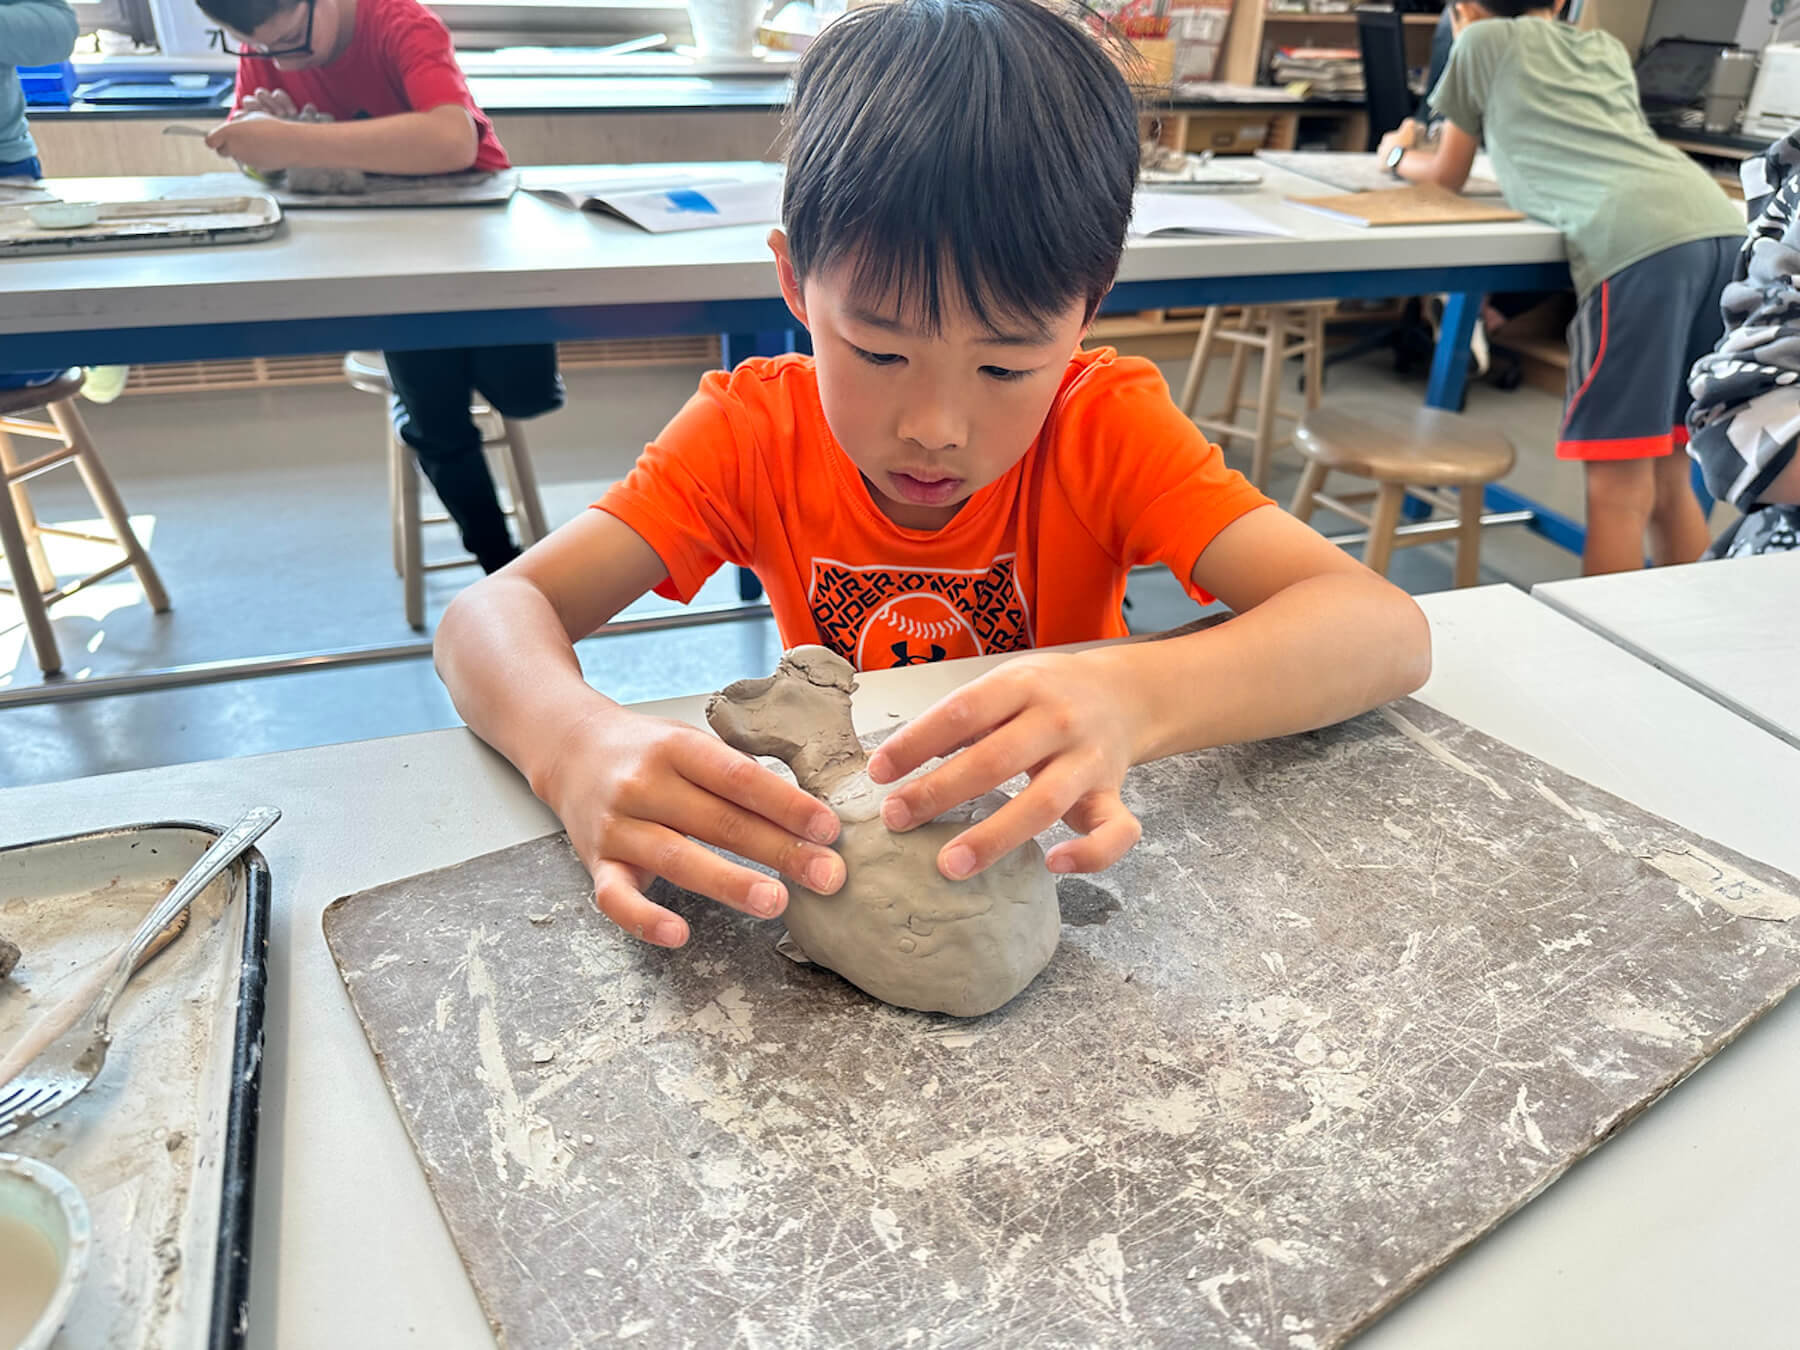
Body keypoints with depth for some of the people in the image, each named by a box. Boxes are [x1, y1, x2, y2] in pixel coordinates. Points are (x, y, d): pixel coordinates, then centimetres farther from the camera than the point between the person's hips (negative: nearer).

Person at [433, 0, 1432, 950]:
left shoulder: (1105, 424, -15)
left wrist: (1131, 701, -43)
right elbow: (492, 613, -19)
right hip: (826, 868, 1)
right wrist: (577, 746, -41)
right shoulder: (754, 428, -12)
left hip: (1045, 864, -1)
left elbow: (1387, 630, -25)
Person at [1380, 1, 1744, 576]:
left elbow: (1447, 177, 27)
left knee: (1618, 491, -7)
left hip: (1636, 242, -6)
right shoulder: (1608, 48, 32)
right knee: (1669, 479, 14)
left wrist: (1400, 154, 47)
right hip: (1724, 228, 7)